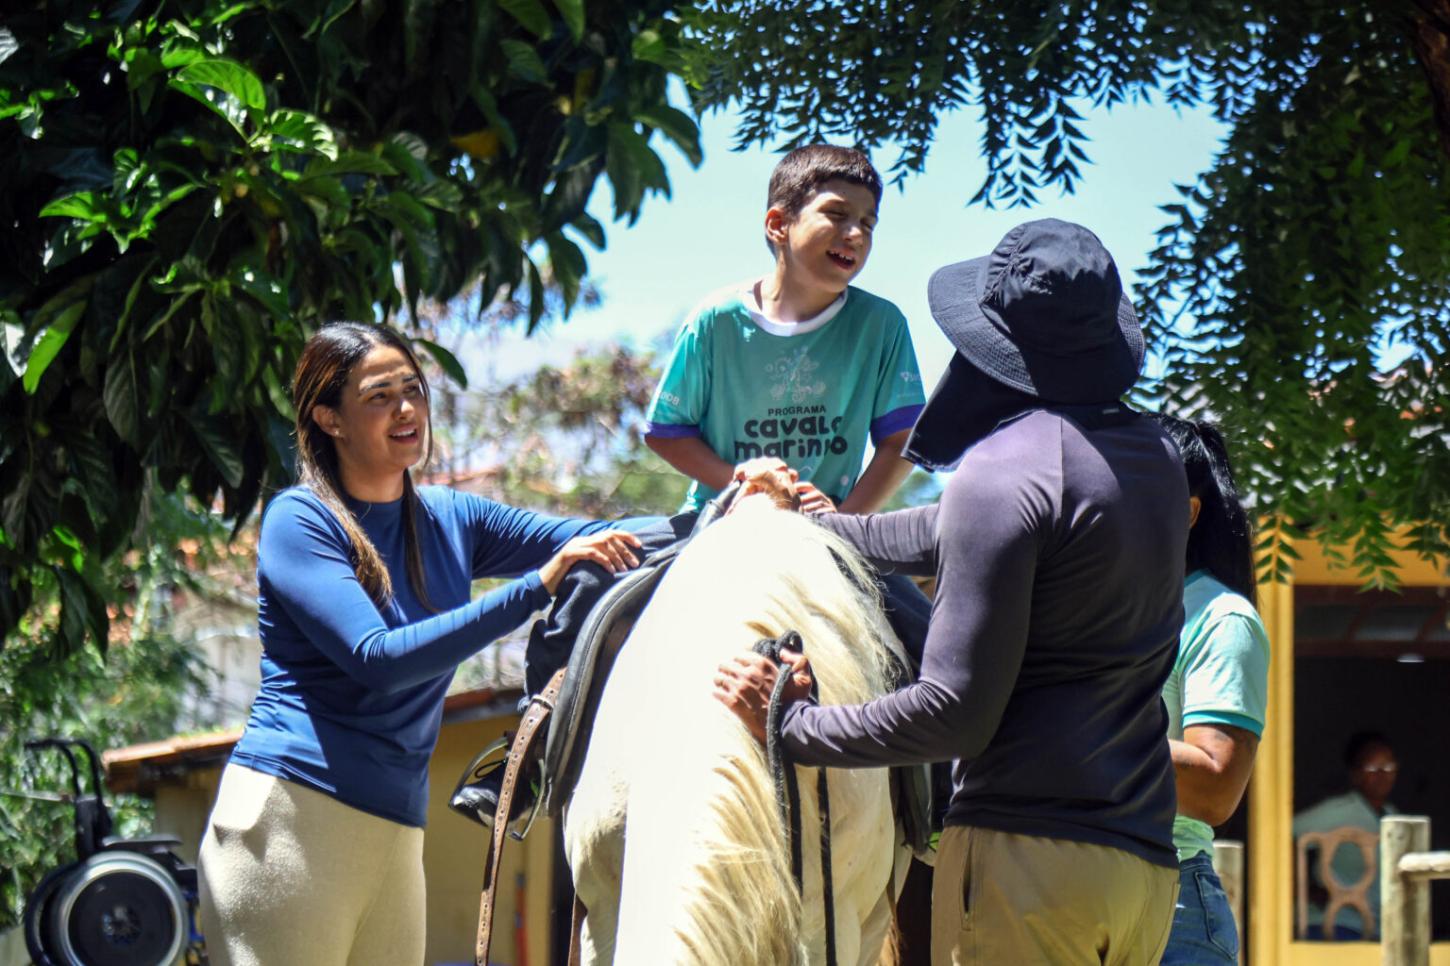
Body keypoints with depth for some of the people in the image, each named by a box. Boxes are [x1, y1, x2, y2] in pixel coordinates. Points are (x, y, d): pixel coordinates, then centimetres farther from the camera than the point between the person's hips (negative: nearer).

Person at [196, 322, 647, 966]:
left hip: (395, 831, 6)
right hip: (291, 809, -6)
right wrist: (536, 588, -20)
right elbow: (379, 659, -15)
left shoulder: (450, 520, 15)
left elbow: (608, 545, 13)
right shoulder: (300, 520, -3)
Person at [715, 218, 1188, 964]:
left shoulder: (1003, 472, -13)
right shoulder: (1157, 456, 14)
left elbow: (955, 712, -15)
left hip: (1025, 849, -9)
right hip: (1147, 862, 9)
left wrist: (794, 725, -5)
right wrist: (822, 527, 35)